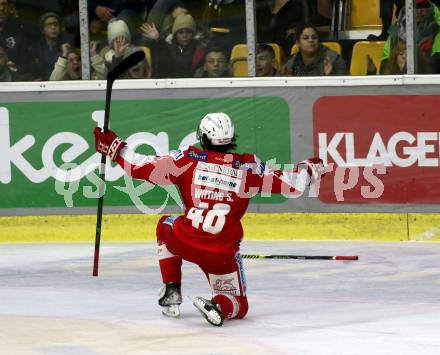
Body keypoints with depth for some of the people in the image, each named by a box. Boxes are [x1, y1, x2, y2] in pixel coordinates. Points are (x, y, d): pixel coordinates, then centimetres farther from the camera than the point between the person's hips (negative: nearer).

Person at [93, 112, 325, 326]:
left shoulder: (188, 159, 1)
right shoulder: (248, 166, 2)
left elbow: (142, 168, 2)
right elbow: (292, 185, 8)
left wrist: (115, 147, 16)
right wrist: (309, 169, 28)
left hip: (184, 241, 1)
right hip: (223, 252, -1)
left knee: (166, 226, 36)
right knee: (238, 306, 16)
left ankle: (171, 291, 27)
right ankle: (219, 307, -21)